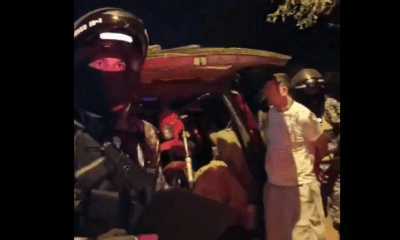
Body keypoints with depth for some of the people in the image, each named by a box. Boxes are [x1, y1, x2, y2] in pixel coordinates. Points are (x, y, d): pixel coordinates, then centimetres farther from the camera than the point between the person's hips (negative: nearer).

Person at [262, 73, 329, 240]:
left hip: (300, 187, -6)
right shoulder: (270, 113, 1)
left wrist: (312, 167, 12)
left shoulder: (303, 115, -17)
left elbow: (322, 145, -3)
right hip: (273, 185, 7)